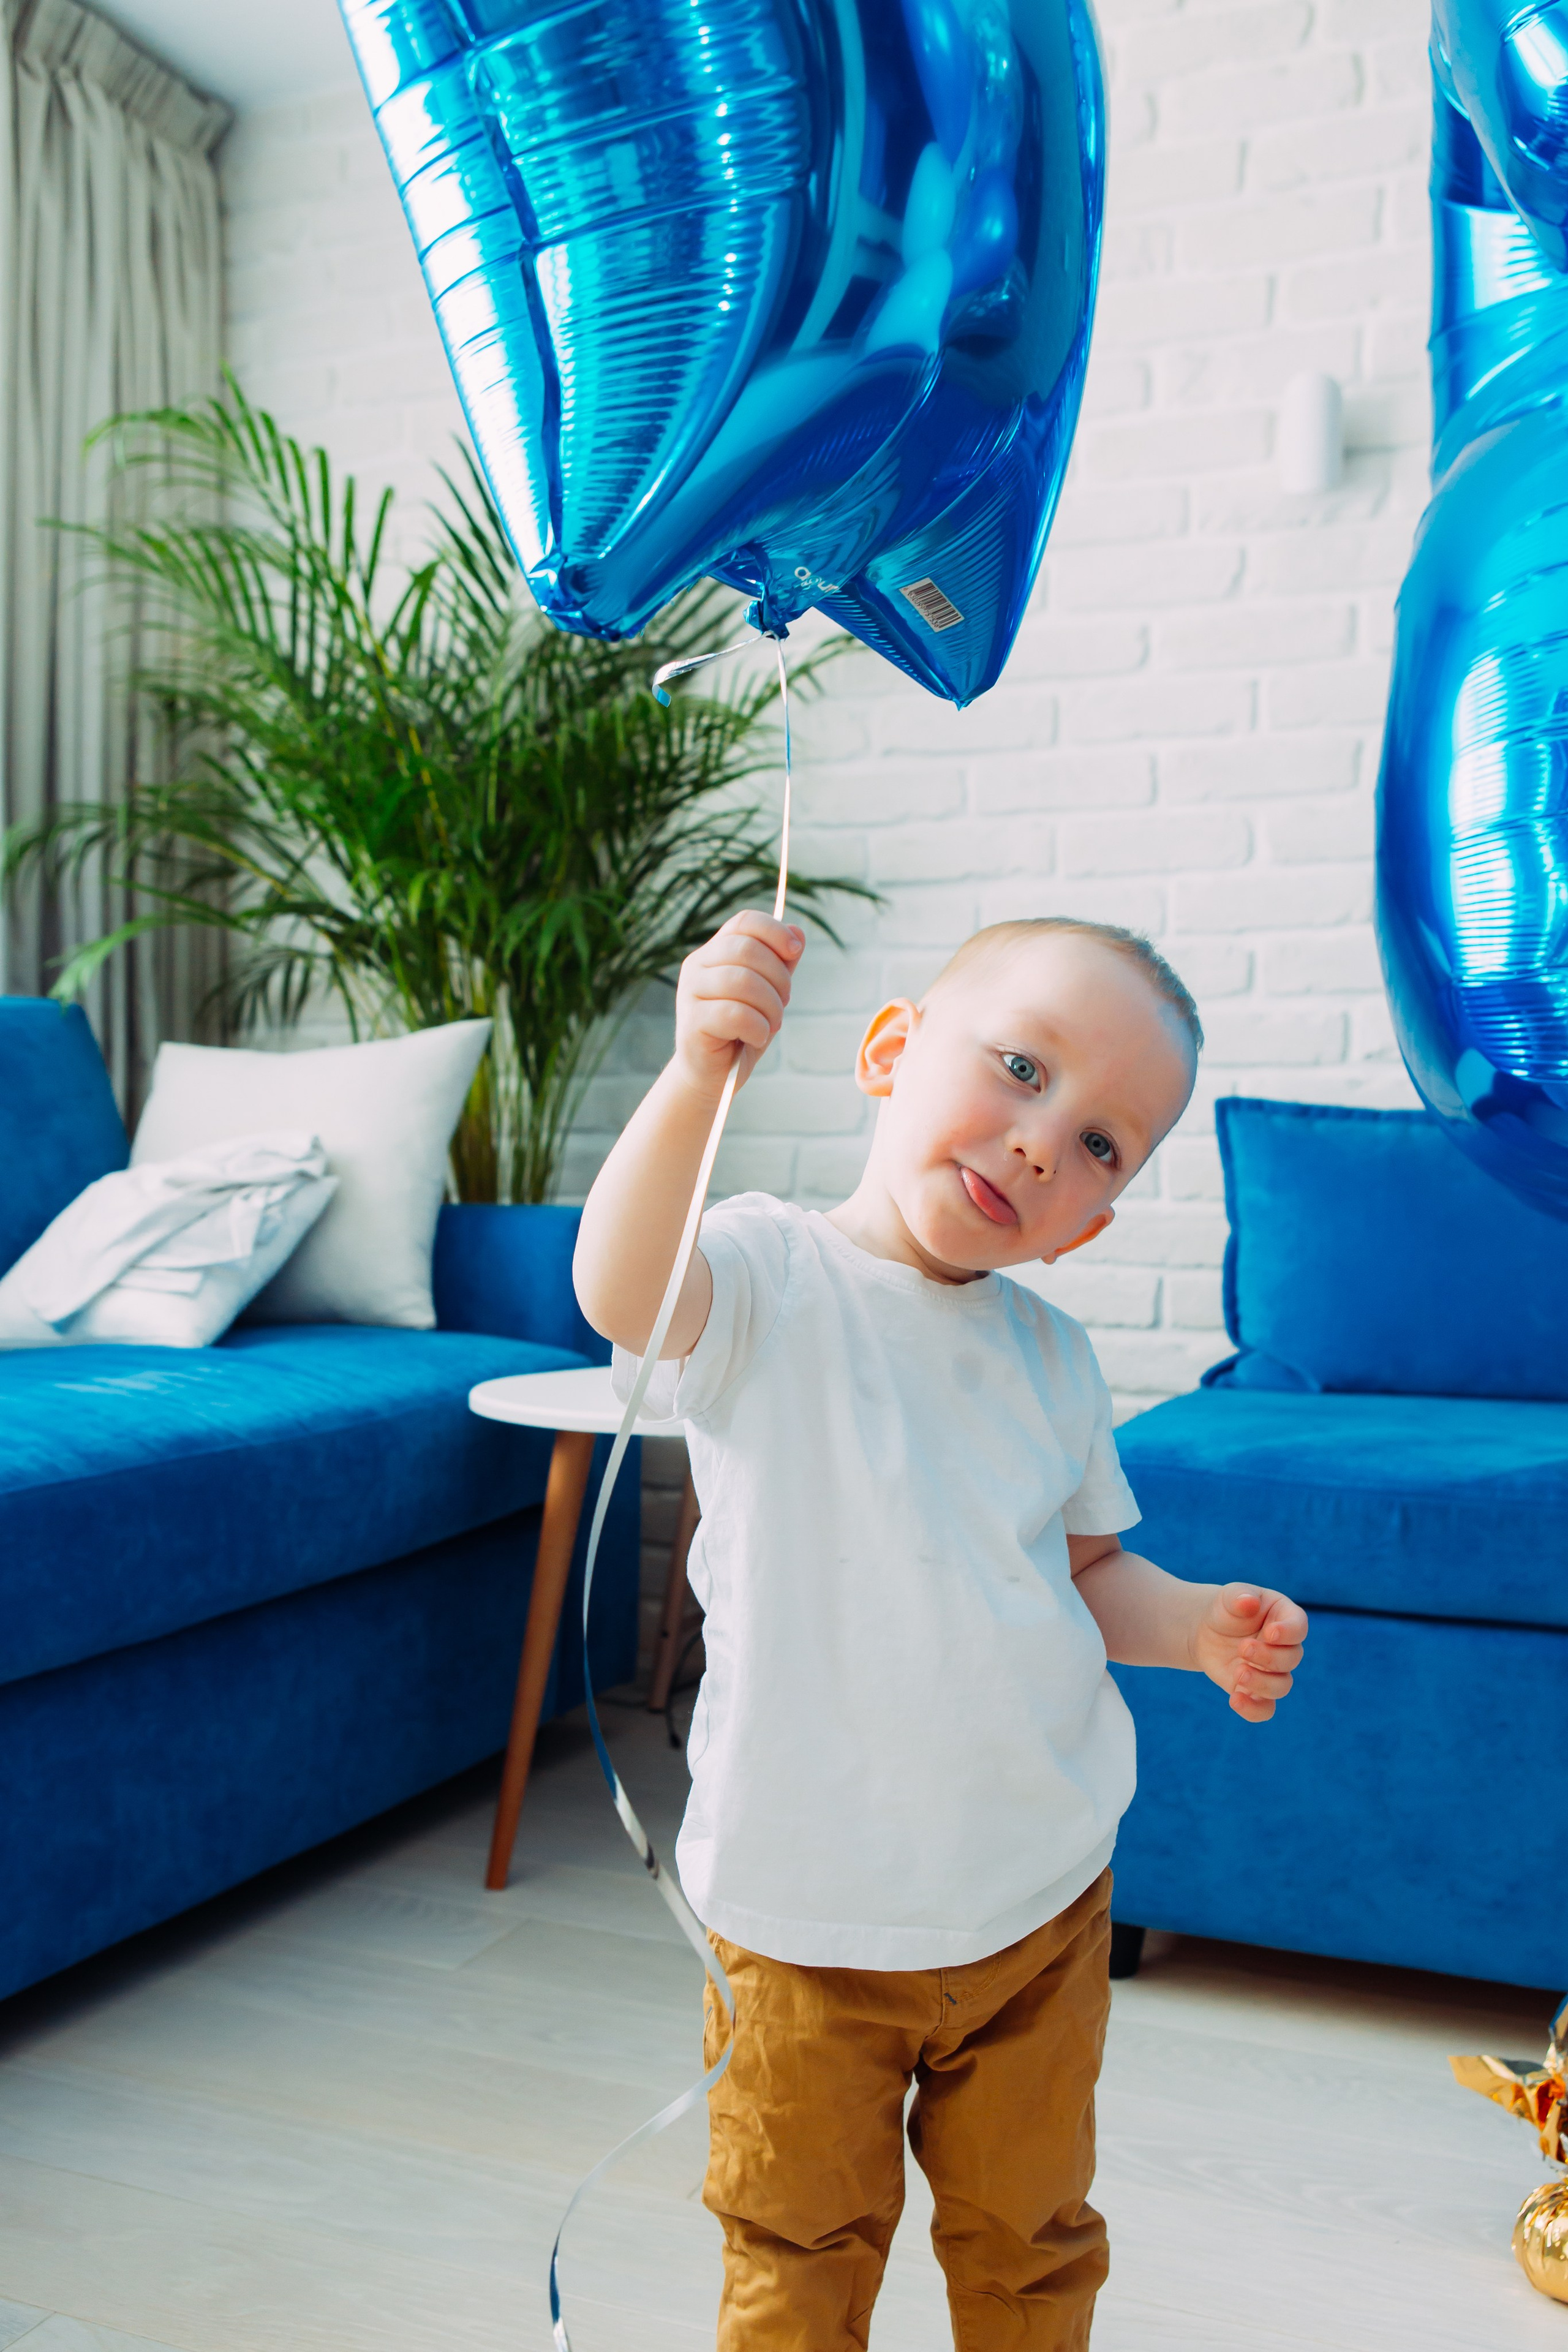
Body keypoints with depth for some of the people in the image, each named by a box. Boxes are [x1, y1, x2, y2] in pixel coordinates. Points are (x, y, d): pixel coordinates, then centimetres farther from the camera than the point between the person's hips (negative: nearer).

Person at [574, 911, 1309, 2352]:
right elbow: (622, 1295, -37)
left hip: (1042, 1898, 5)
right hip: (810, 1911, -4)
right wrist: (700, 1074, -52)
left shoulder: (1052, 1357, 3)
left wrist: (1198, 1626, -6)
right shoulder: (767, 1281, -15)